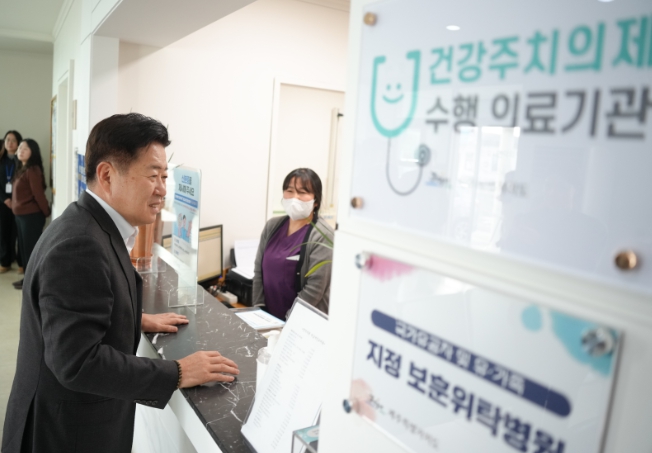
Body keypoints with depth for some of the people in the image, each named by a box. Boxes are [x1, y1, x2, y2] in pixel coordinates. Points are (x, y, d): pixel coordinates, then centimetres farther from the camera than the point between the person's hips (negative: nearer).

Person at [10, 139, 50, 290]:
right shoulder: (21, 169, 12)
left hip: (31, 215, -10)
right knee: (24, 246, 16)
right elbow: (18, 193, 16)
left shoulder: (33, 170, -17)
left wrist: (46, 212, -13)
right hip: (20, 215, 10)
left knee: (31, 247, 0)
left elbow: (38, 194, -17)